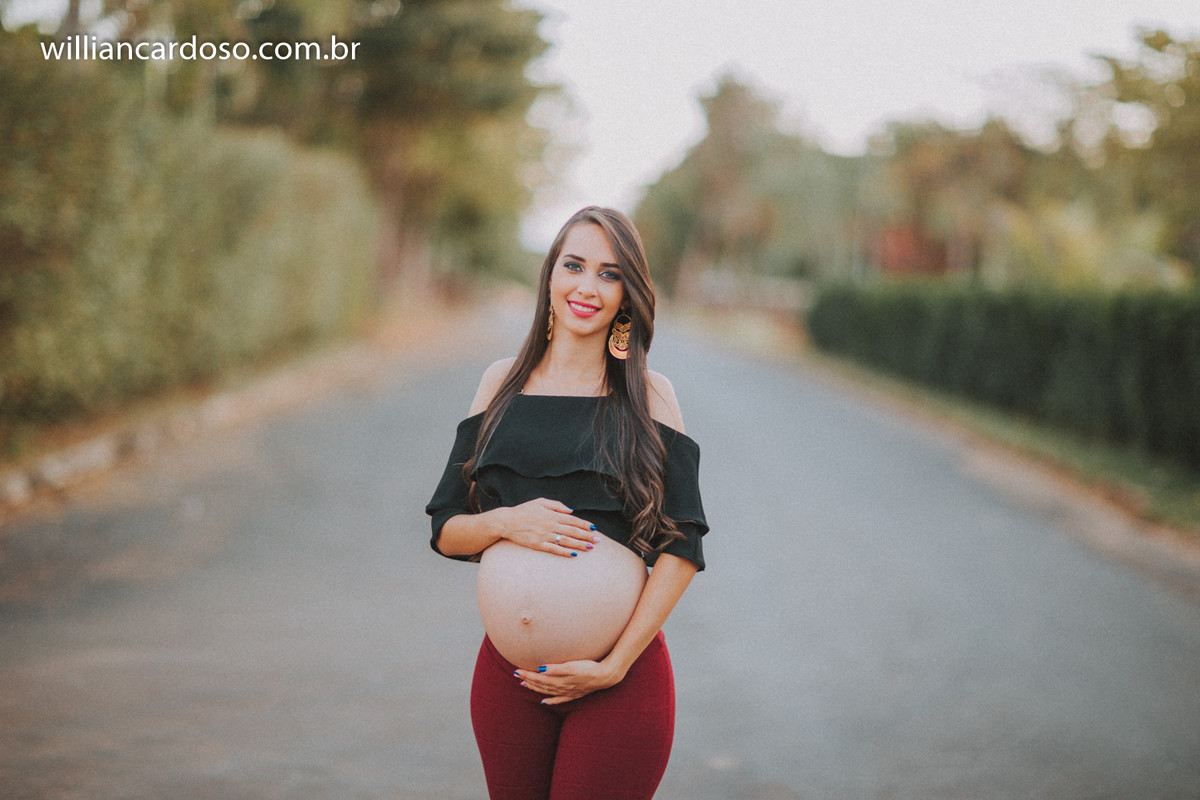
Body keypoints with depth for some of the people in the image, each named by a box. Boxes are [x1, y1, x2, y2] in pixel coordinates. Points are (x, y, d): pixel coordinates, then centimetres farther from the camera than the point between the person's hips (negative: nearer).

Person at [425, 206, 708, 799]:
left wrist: (615, 664, -12)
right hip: (506, 677, 3)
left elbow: (681, 549, -4)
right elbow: (446, 532, 8)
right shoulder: (502, 384, 8)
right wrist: (508, 522, -12)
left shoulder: (648, 396, 0)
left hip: (620, 683, -2)